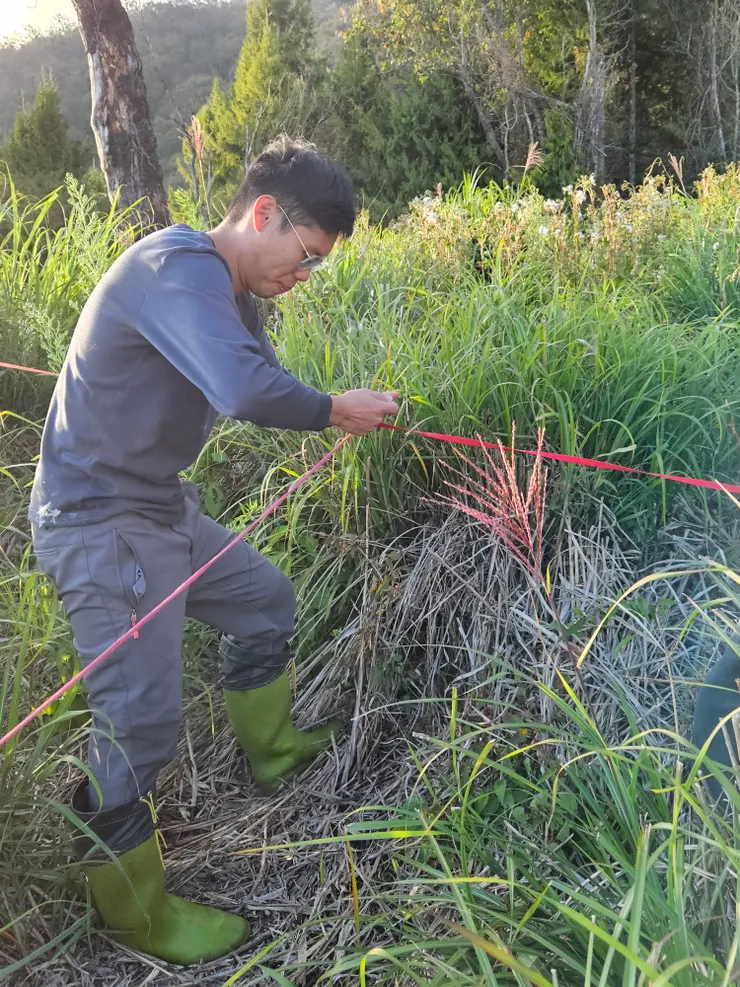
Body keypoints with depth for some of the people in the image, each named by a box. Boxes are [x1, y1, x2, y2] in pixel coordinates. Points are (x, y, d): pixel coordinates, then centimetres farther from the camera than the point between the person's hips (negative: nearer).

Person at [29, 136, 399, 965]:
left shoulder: (228, 289, 10)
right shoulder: (176, 268, -23)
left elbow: (257, 386, 11)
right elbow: (247, 392, -37)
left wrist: (346, 412, -5)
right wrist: (332, 412, -19)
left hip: (160, 509, 10)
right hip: (101, 524, -10)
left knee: (264, 598, 22)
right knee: (140, 720, -6)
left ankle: (271, 749, 44)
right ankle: (134, 915, 15)